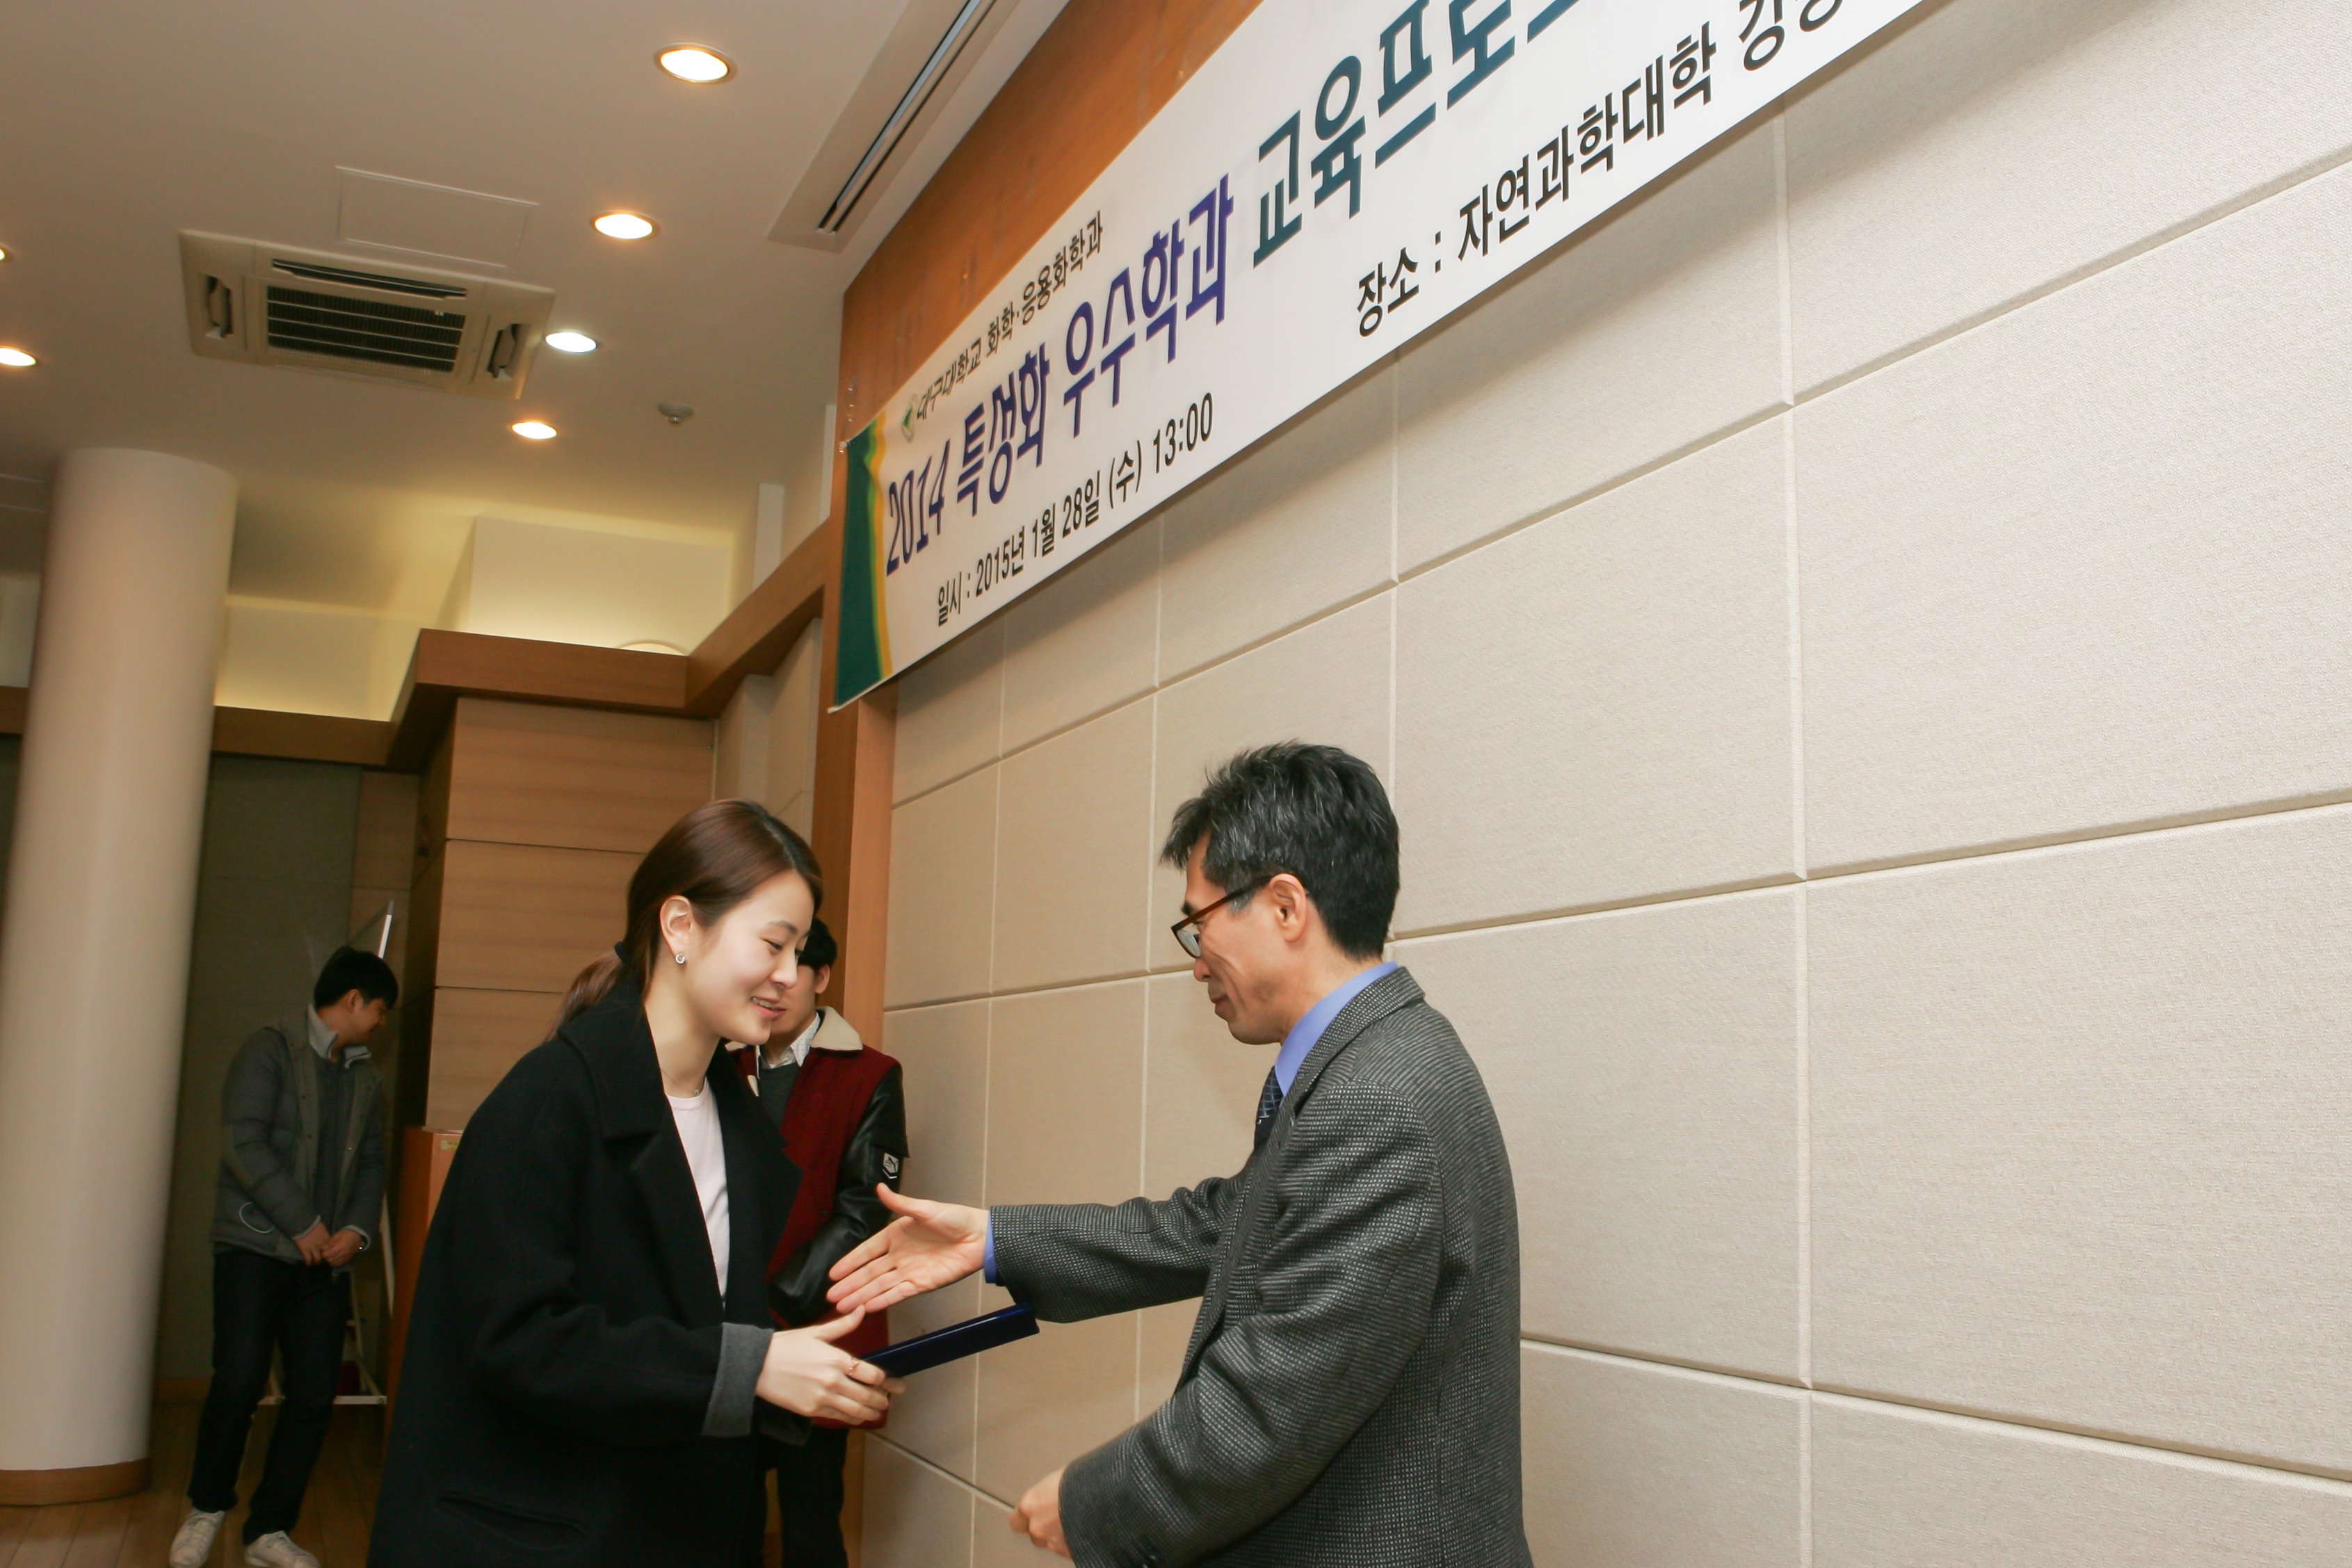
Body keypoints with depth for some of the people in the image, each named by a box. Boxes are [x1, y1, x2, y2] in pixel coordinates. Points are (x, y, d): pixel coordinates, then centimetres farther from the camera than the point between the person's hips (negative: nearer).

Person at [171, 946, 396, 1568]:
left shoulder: (365, 1074, 15)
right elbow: (244, 1143, -13)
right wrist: (304, 1224, -14)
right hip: (257, 1245, -5)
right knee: (239, 1382, -11)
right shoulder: (272, 1048, -4)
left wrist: (357, 1228, -3)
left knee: (315, 1395, 0)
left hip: (327, 1258, 5)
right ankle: (206, 1508, 15)